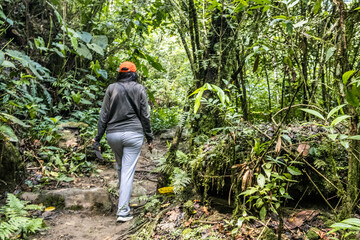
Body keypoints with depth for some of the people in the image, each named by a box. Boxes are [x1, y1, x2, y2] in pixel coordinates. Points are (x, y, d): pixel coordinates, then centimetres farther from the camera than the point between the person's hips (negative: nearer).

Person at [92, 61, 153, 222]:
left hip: (113, 134, 3)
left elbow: (104, 114, 3)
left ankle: (123, 197, 42)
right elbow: (145, 115, 1)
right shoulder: (139, 89, 1)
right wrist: (149, 138, 8)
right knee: (128, 171, -2)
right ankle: (123, 211, -3)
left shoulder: (111, 88, 4)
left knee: (120, 166, 24)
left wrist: (98, 137, 8)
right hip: (133, 134, -2)